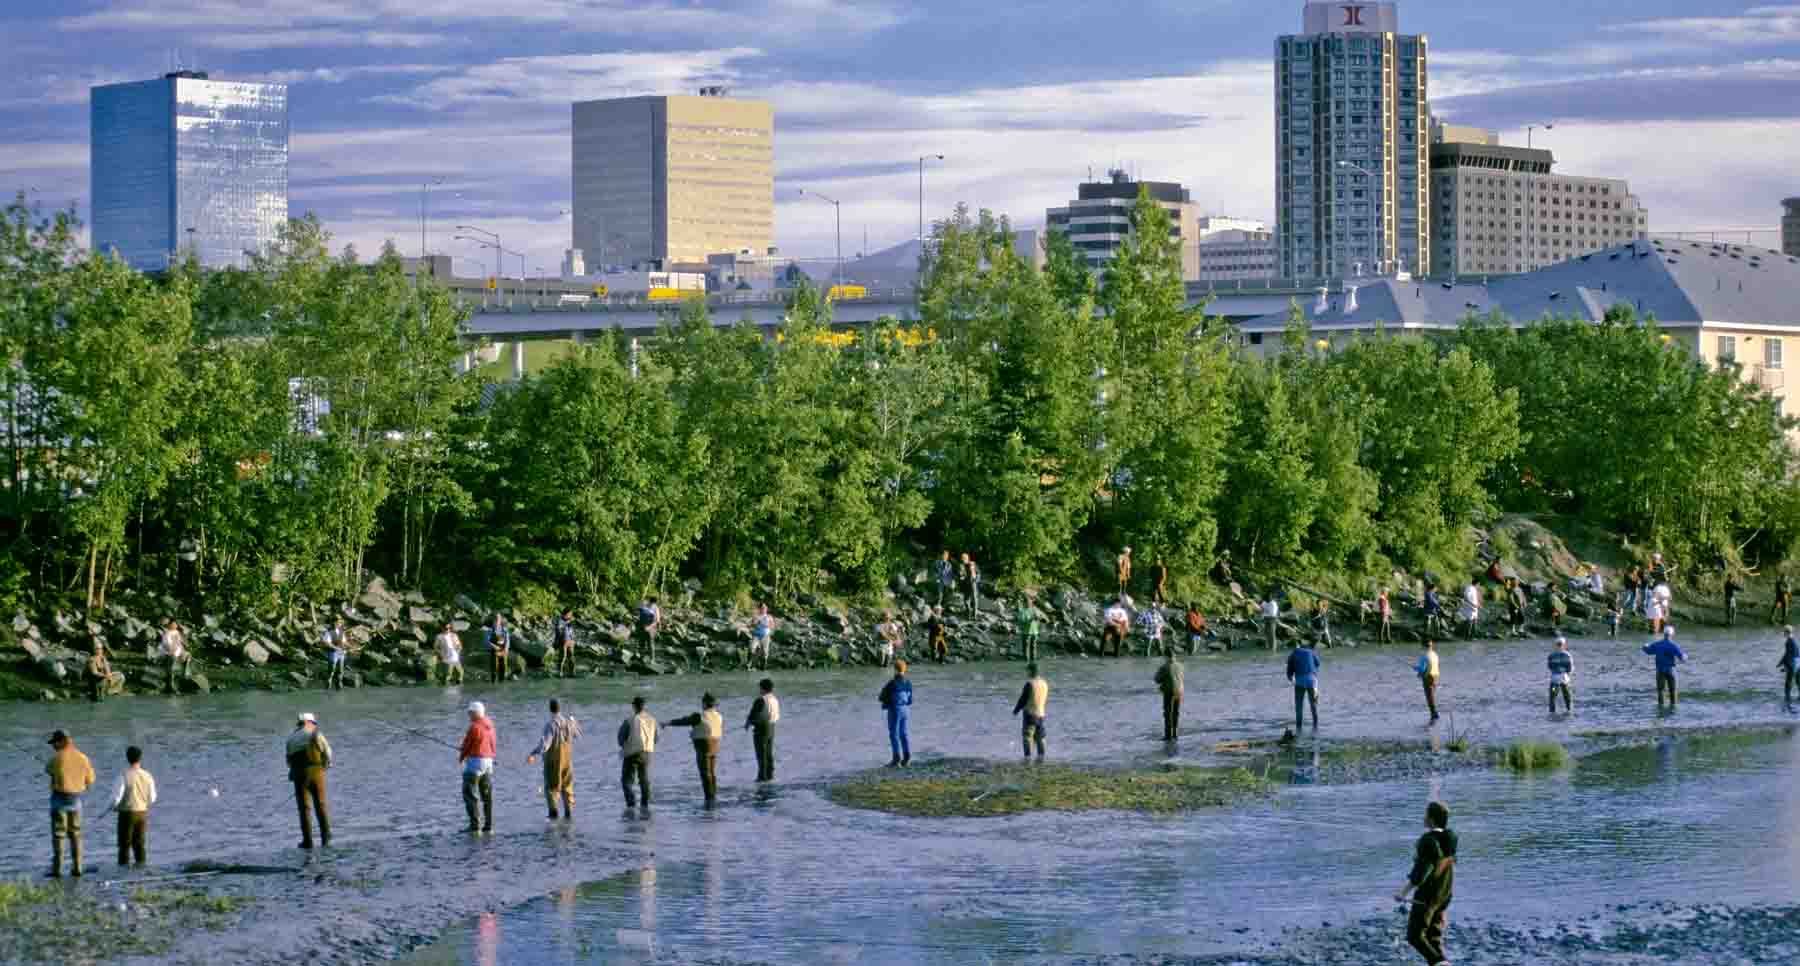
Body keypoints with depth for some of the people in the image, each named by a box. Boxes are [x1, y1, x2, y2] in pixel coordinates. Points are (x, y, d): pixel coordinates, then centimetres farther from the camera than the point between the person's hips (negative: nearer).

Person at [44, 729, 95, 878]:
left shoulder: (57, 757, -14)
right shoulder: (82, 758, 1)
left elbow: (48, 770, 8)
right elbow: (89, 780, 10)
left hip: (59, 799, -5)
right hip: (75, 800, 5)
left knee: (58, 835, -1)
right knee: (75, 834, 13)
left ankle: (57, 869, -4)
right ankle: (76, 868, 10)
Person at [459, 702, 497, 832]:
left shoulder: (474, 727, -15)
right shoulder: (489, 727, 9)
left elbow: (466, 745, -9)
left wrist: (461, 758, 9)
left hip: (474, 762, -8)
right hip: (488, 763, 8)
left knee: (470, 794, -5)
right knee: (487, 795, 12)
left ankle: (475, 825, -12)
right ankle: (488, 825, 13)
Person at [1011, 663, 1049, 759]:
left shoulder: (1030, 684, -16)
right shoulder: (1044, 683, 5)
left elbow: (1023, 699, -13)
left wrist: (1016, 710, 1)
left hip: (1030, 713, -6)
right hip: (1040, 714, 7)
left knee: (1027, 736, -4)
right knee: (1039, 737, 13)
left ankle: (1027, 757, -10)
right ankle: (1041, 756, 11)